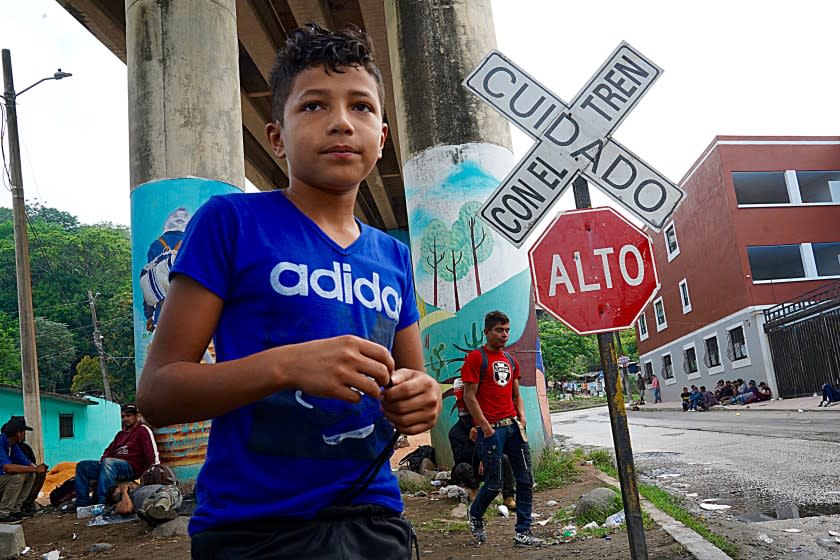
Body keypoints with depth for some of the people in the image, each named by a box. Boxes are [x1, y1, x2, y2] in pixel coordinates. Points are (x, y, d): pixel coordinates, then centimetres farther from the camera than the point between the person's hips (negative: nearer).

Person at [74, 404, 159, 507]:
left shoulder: (143, 430, 2)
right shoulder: (120, 434, 28)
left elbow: (152, 452, -11)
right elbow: (109, 451, 22)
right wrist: (101, 463, -1)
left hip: (132, 469, -8)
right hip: (113, 466, 8)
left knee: (108, 462, -36)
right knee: (82, 466, -1)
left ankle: (102, 502, -42)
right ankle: (83, 503, -12)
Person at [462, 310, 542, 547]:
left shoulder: (510, 360, 16)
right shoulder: (476, 358, -6)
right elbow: (469, 396, -10)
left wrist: (521, 418, 4)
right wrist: (486, 428, -14)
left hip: (513, 426, 7)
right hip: (492, 429, -7)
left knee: (526, 480, 3)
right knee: (494, 484, 0)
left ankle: (523, 533, 12)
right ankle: (475, 517, 29)